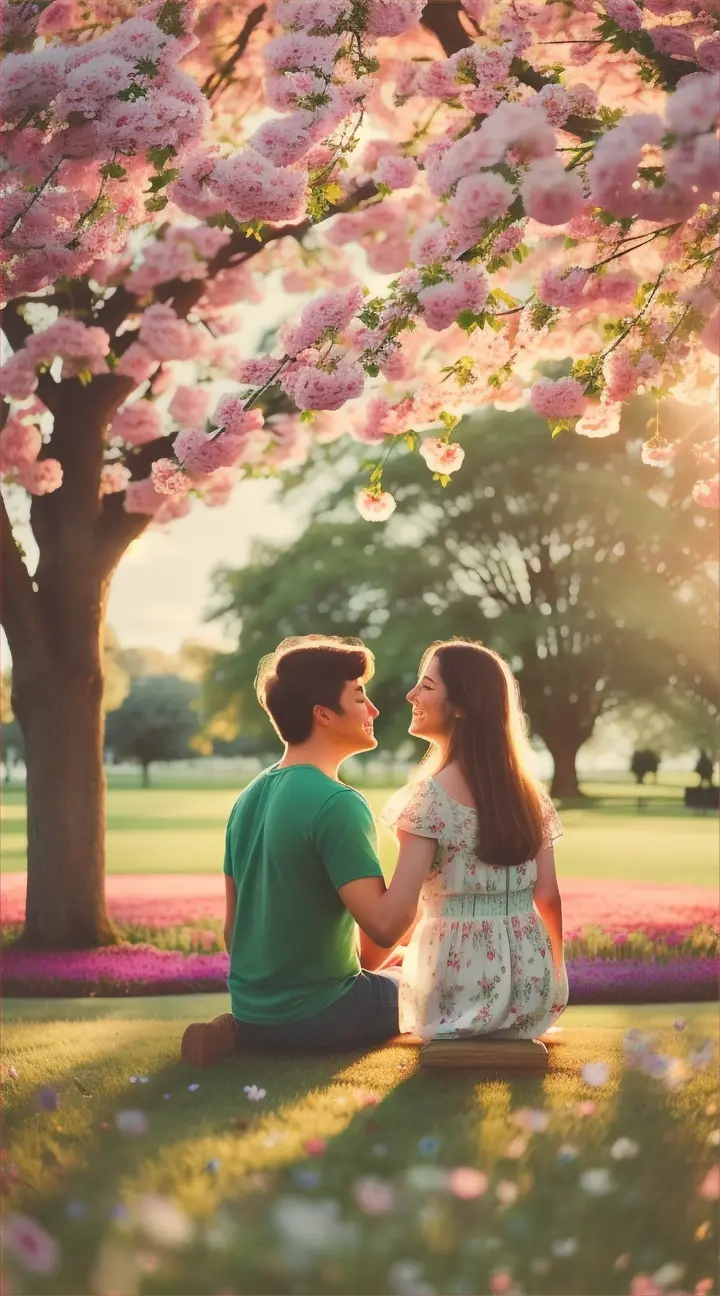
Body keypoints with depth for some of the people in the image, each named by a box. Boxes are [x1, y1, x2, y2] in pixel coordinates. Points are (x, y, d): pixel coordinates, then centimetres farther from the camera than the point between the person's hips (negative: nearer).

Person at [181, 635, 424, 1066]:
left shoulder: (249, 798, 5)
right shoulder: (337, 804, -20)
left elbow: (233, 925, 11)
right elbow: (384, 926, -27)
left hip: (251, 1010, 7)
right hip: (316, 1020, -6)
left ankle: (242, 1031, 9)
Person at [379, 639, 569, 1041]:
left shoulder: (431, 795, -13)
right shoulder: (527, 788, 4)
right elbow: (548, 896, 6)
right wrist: (554, 976, 21)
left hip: (458, 984, -5)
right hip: (530, 990, 5)